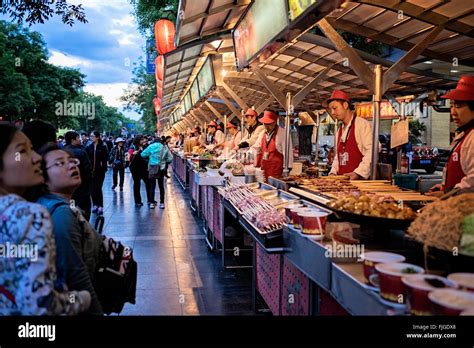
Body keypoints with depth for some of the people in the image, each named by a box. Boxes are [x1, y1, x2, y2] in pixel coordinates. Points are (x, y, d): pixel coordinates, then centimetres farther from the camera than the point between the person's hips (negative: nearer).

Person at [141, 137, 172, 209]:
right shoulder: (165, 148, 2)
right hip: (161, 168, 2)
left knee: (152, 185, 6)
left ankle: (152, 203, 5)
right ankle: (162, 203, 11)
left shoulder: (151, 146, -3)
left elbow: (143, 154, -4)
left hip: (152, 168, -2)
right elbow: (170, 159, -1)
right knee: (161, 185, 11)